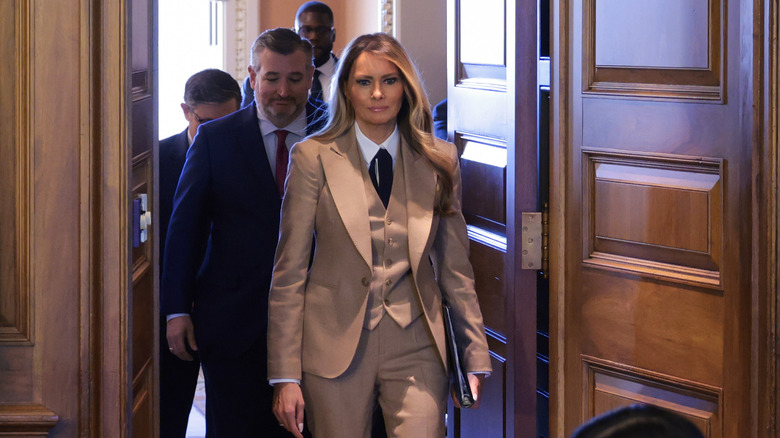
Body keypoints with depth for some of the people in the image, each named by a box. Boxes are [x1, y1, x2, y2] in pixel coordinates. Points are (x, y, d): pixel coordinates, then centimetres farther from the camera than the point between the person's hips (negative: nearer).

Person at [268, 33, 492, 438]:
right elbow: (289, 272, 0)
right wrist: (285, 376, -5)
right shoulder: (313, 158, 0)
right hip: (336, 346, -1)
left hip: (416, 348, 1)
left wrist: (476, 358, 10)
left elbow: (455, 268, 13)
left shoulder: (439, 161, 8)